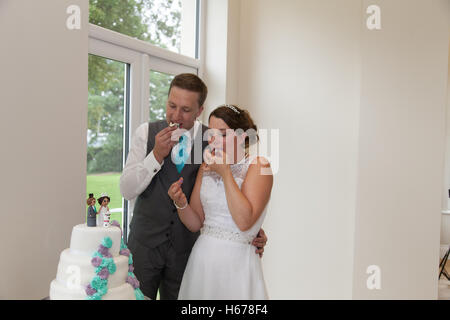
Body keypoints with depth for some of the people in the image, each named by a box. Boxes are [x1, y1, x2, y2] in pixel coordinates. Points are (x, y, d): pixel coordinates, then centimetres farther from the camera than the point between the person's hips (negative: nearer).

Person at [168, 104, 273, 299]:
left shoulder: (258, 165, -10)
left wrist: (225, 173, -19)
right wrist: (181, 203, -13)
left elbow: (244, 221, -22)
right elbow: (195, 224, 6)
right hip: (201, 257, 5)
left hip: (235, 261, -5)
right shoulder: (206, 166, 6)